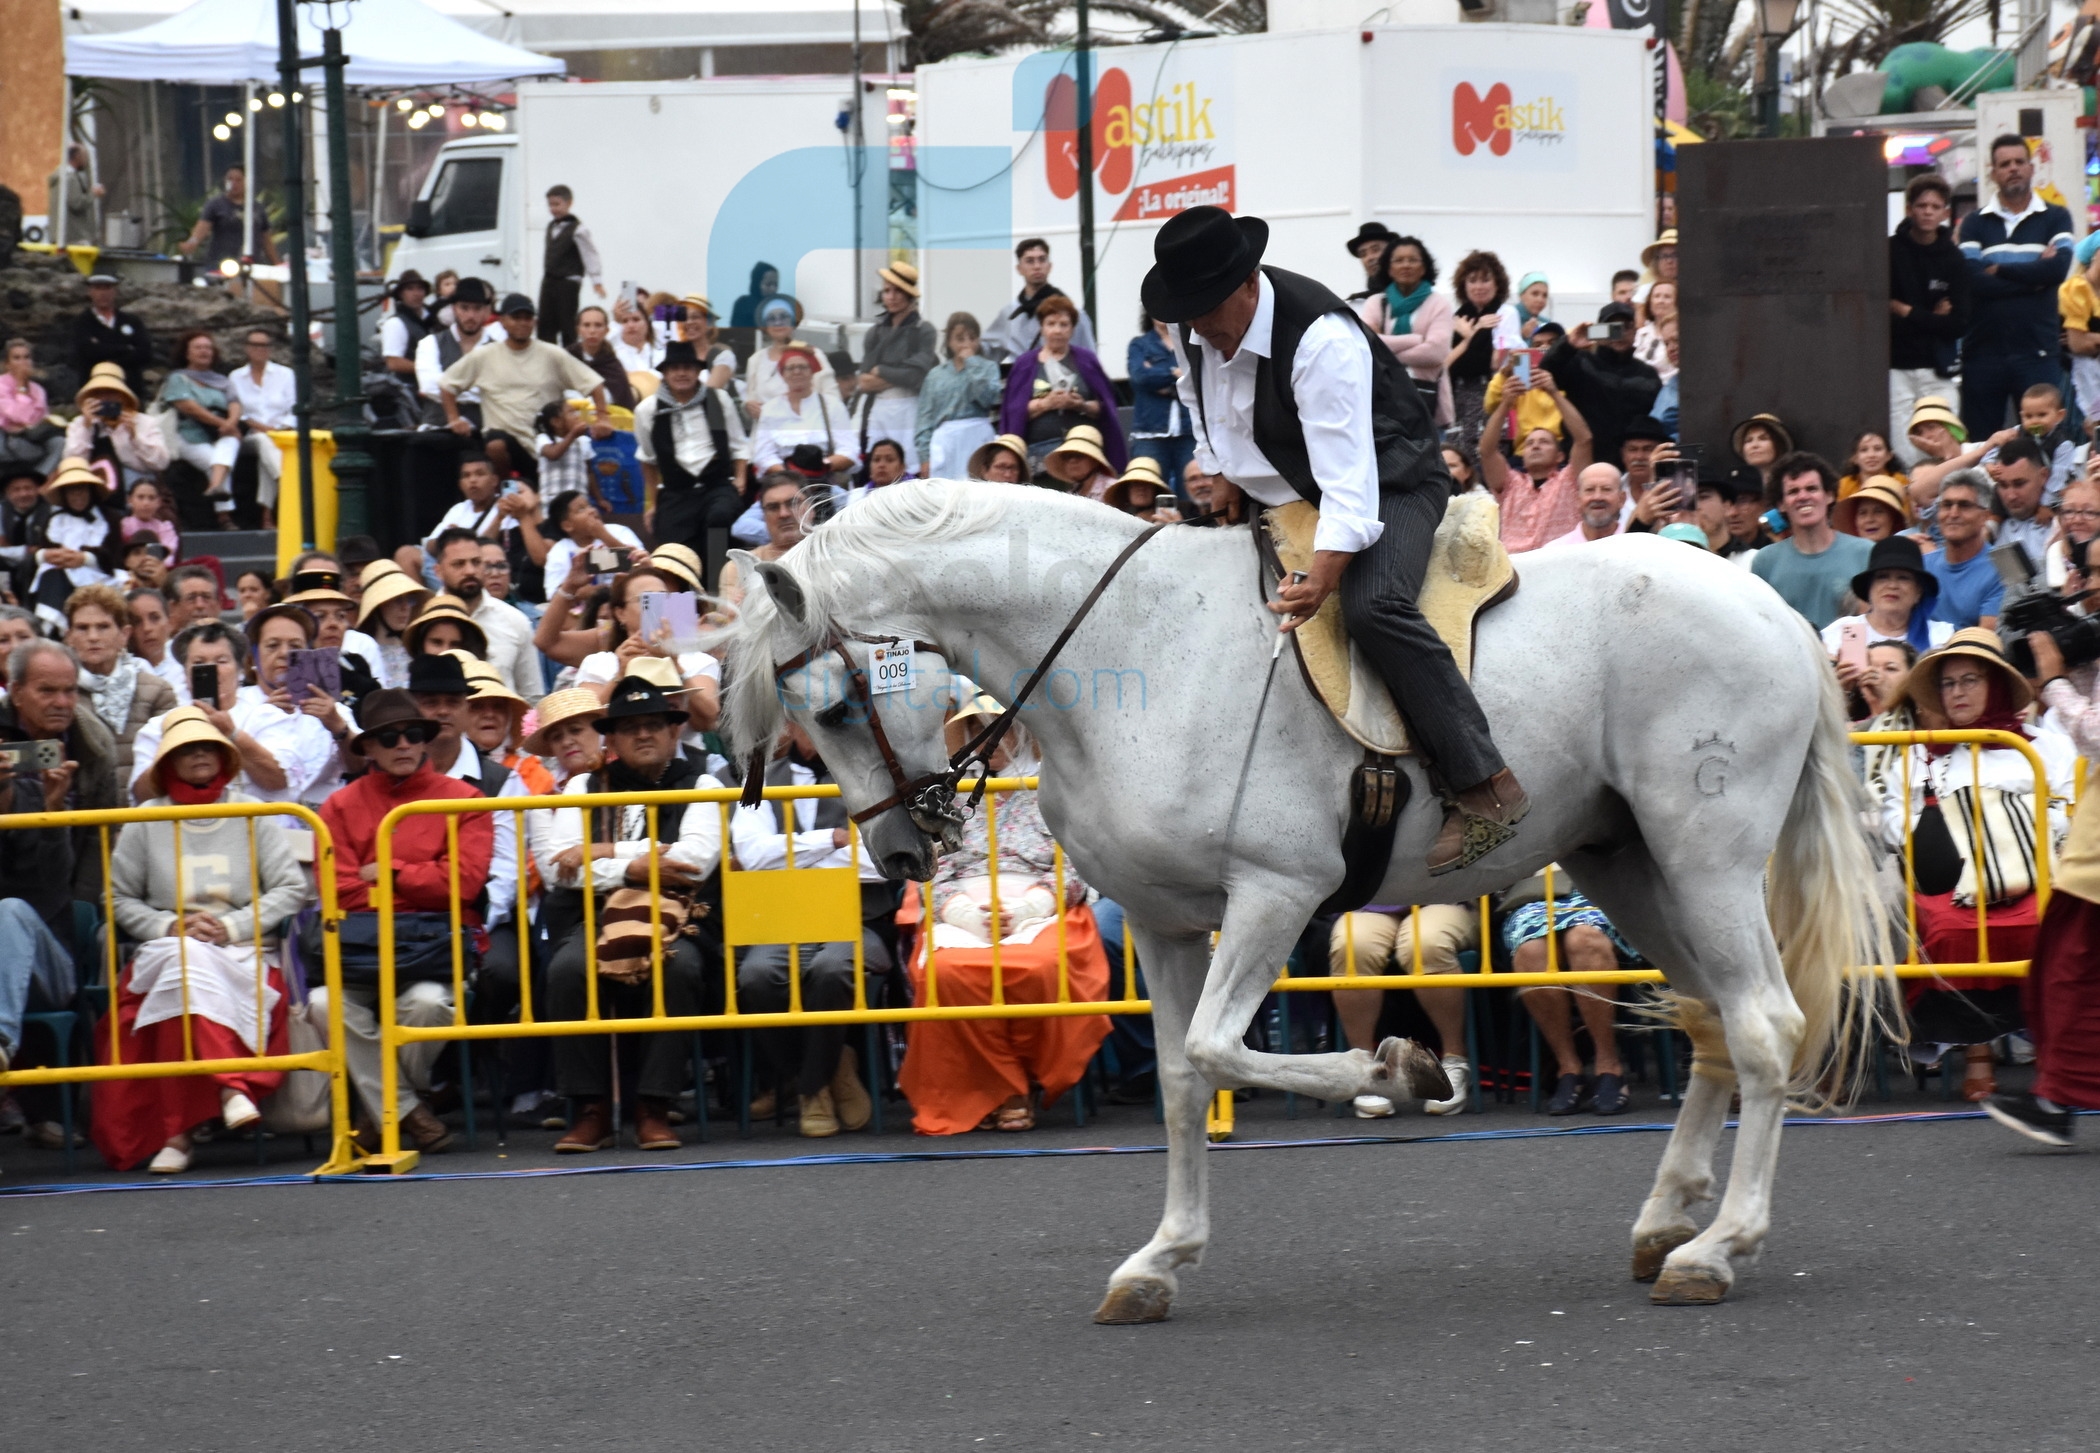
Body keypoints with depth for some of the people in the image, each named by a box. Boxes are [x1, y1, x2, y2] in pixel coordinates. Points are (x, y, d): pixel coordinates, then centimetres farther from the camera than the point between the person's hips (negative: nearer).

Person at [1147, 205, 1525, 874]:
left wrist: (1321, 578, -49)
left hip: (1388, 484, -9)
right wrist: (1218, 469, 3)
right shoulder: (1190, 330, -8)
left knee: (1372, 605, -35)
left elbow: (1348, 480, -38)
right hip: (1280, 494, 9)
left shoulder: (1320, 337, -32)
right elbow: (1199, 398, 17)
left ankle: (1487, 787, -33)